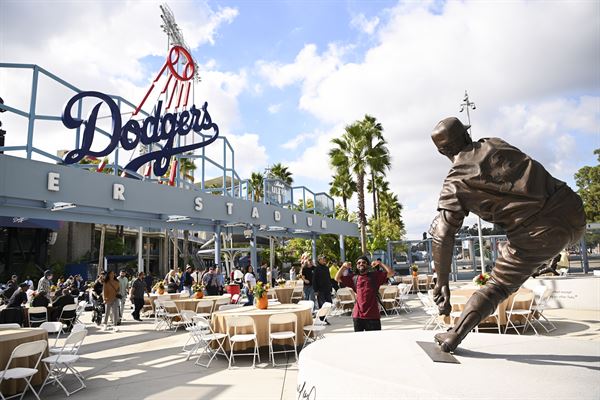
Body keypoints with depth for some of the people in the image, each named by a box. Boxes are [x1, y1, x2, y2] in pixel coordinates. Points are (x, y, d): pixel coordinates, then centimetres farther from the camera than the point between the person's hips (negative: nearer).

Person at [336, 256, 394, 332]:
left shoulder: (375, 275, 5)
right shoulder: (353, 278, 11)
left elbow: (391, 273, -3)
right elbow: (337, 278, 14)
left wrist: (380, 263, -5)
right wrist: (343, 266, 3)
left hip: (373, 315, -2)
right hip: (358, 316, 3)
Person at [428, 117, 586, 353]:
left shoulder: (455, 183, -2)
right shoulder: (494, 144, 11)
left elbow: (443, 236, -10)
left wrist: (442, 283, -2)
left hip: (539, 236, -4)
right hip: (572, 210, 4)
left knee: (497, 287, 12)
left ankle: (453, 337, 13)